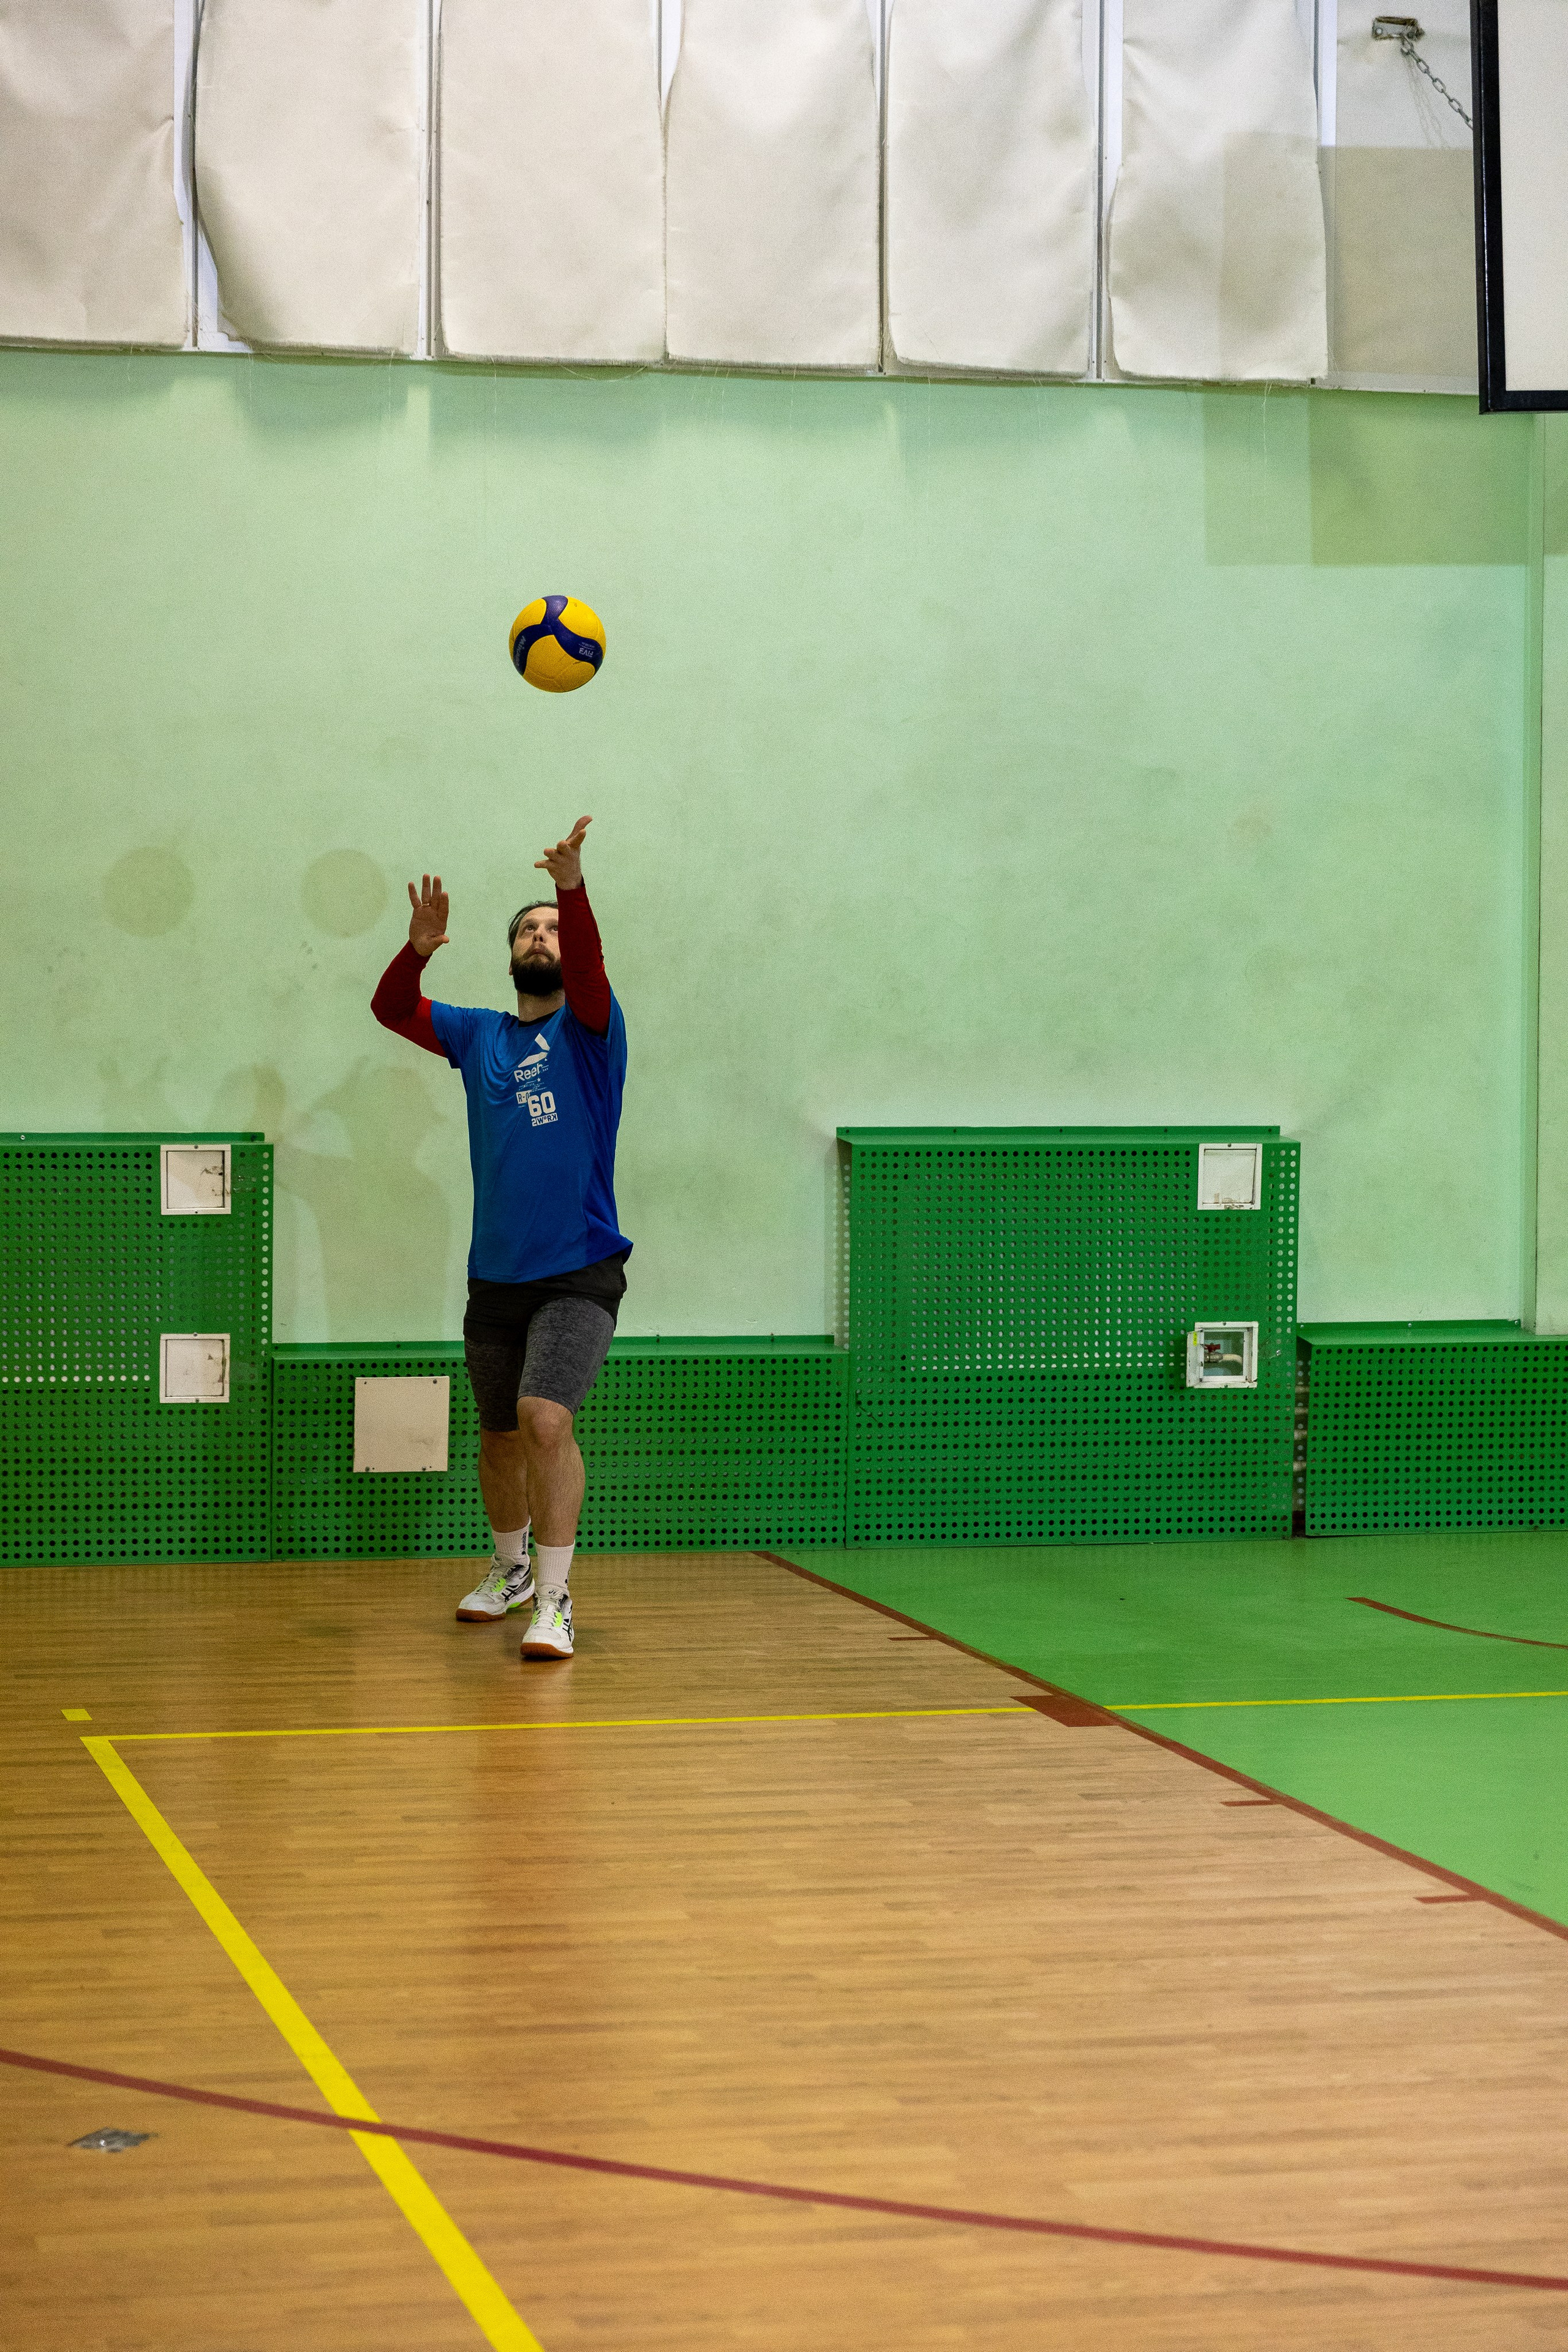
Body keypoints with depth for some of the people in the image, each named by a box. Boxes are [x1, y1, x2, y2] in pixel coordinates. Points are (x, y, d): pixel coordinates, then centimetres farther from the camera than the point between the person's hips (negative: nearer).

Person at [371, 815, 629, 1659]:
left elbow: (587, 968, -22)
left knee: (545, 1419, -22)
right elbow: (391, 1009, 1)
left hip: (578, 1277, -5)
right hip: (495, 1276, 5)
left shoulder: (586, 1028, -2)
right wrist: (418, 949, -19)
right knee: (499, 1435, 15)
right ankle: (510, 1566, 39)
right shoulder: (478, 1035, 10)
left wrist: (573, 890, -41)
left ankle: (554, 1600, -17)